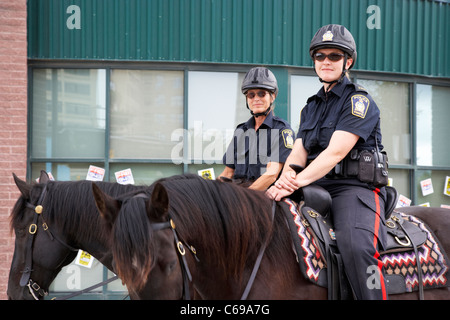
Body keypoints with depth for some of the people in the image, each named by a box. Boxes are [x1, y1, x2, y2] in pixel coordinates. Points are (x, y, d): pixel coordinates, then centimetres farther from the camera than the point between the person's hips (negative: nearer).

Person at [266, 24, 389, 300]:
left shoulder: (359, 100, -2)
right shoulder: (311, 106, 22)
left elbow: (336, 152, -14)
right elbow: (298, 153, 11)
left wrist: (298, 182, -26)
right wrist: (285, 178, -13)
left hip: (355, 187, -7)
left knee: (357, 247, -34)